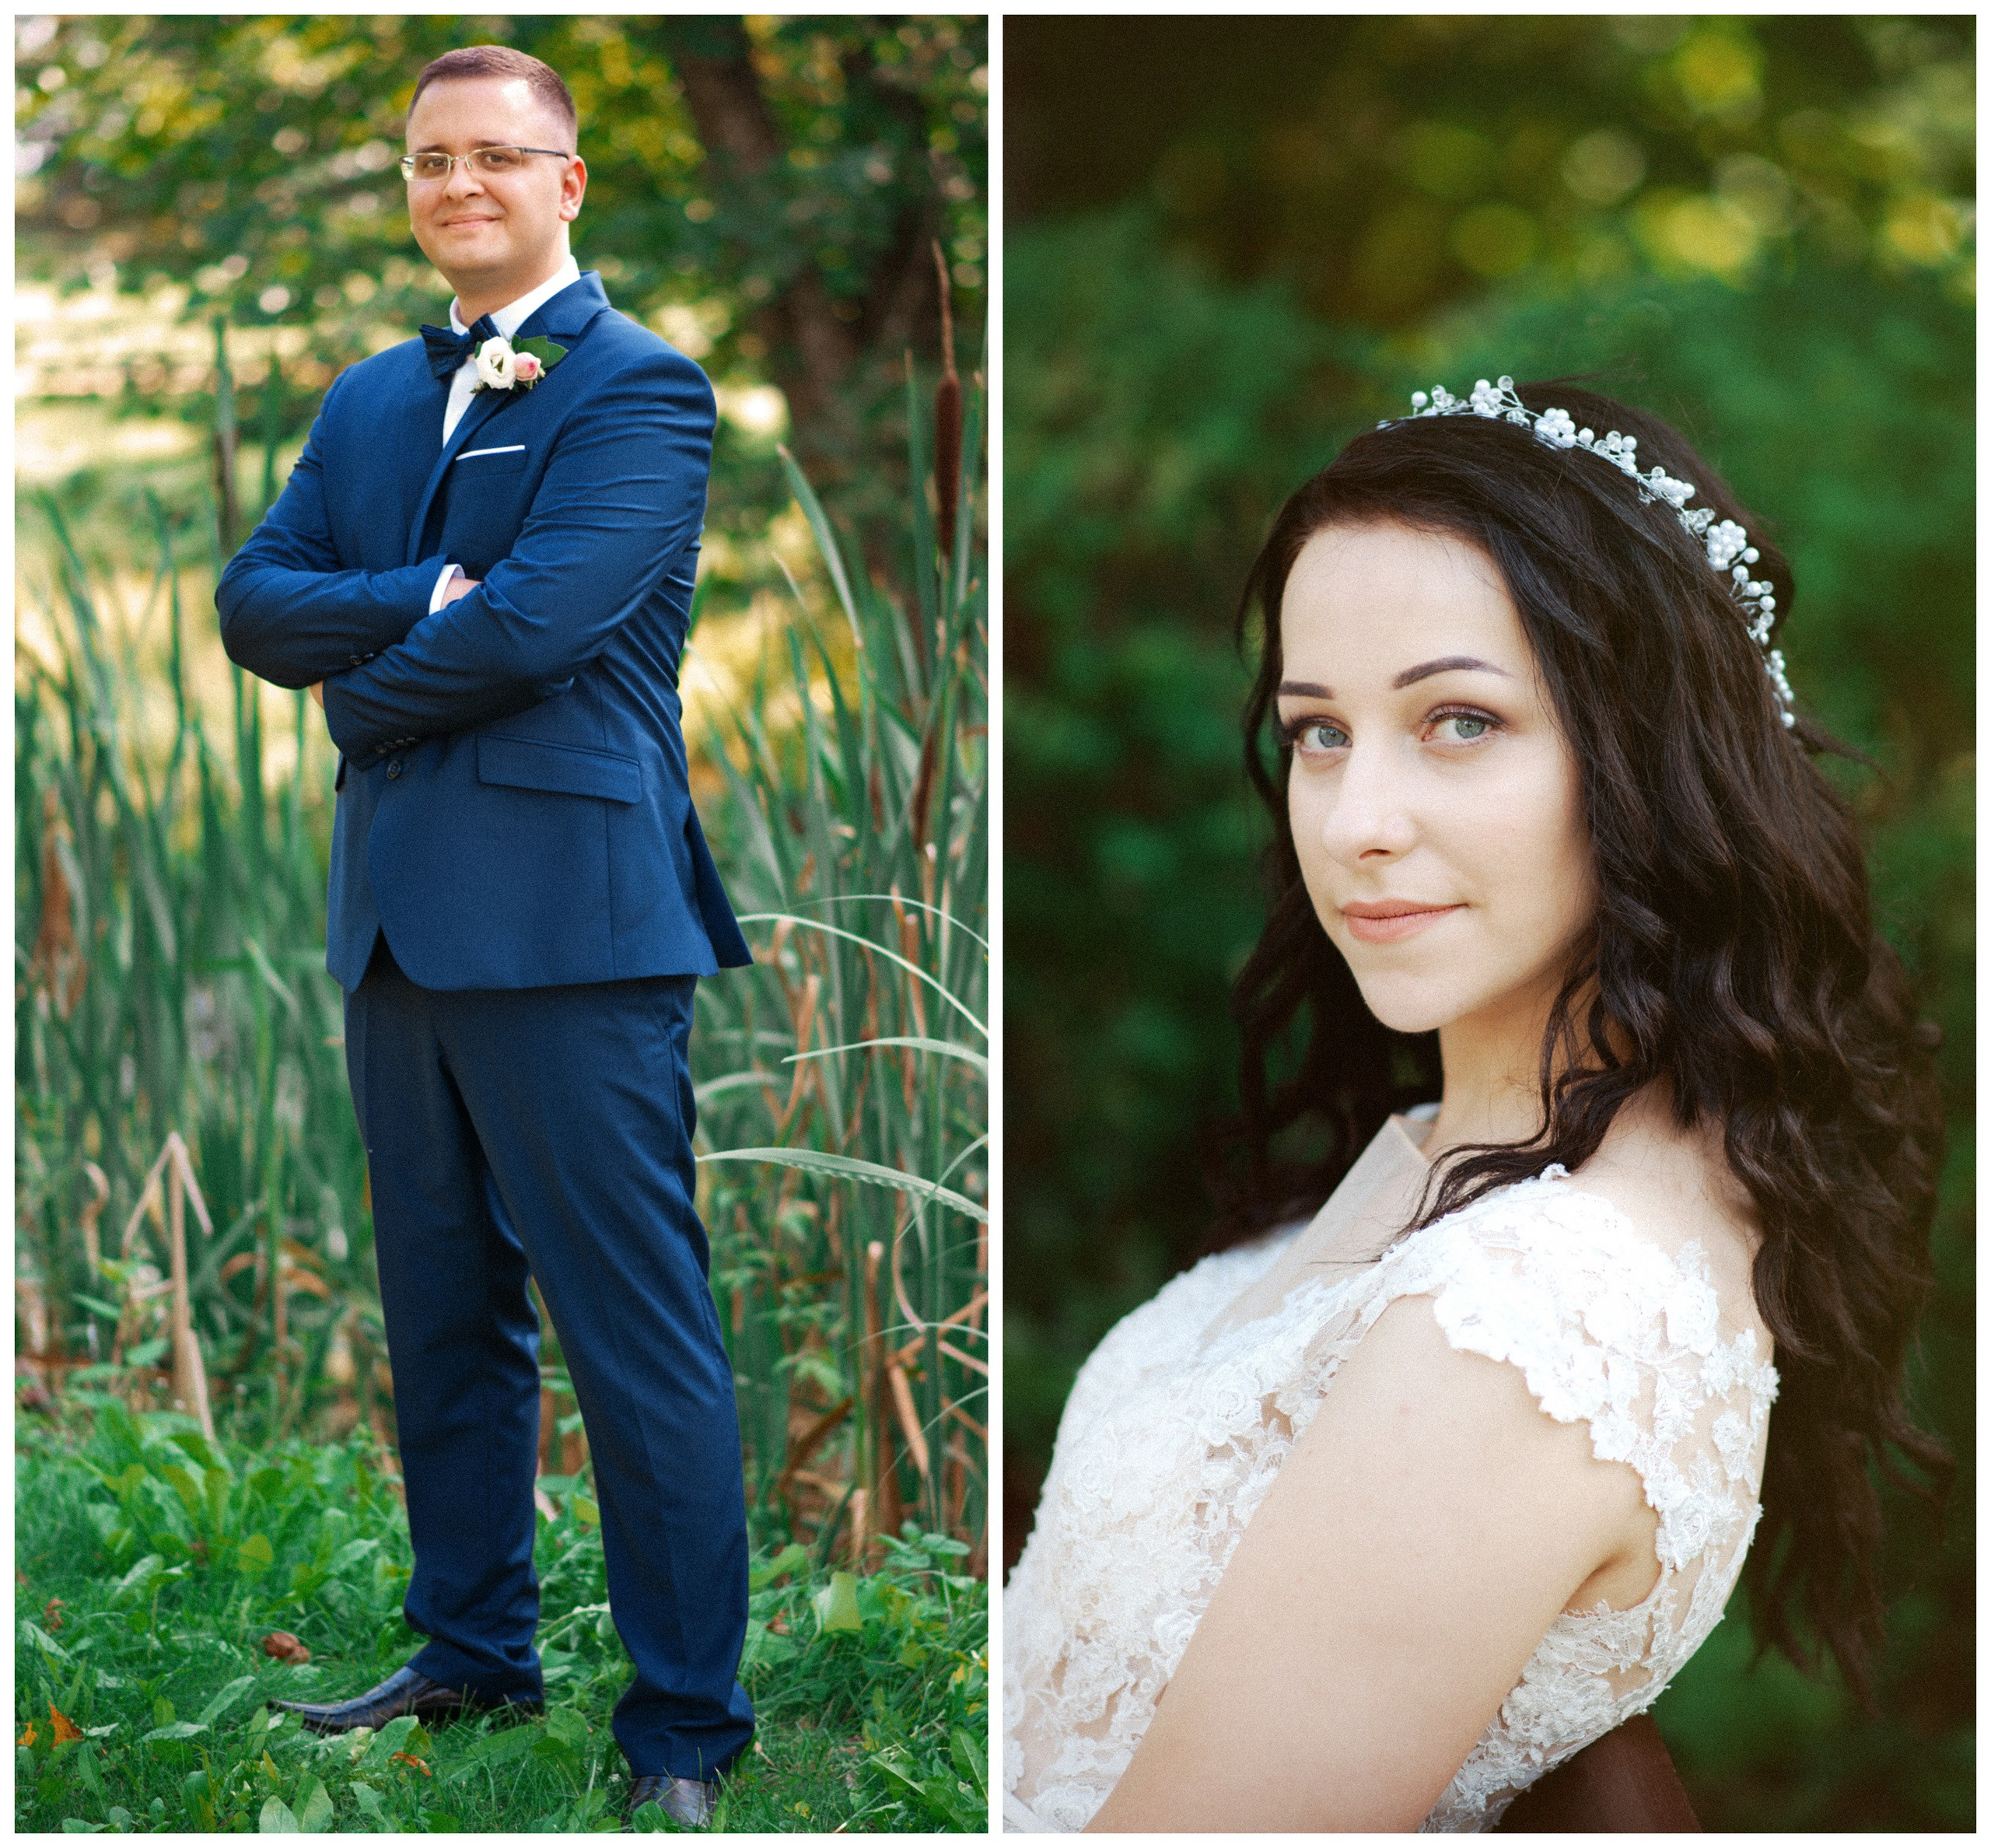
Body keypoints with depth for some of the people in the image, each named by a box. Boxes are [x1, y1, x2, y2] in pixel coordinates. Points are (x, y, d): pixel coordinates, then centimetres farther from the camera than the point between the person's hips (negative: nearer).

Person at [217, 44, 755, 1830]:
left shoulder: (641, 387, -4)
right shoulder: (371, 398, 18)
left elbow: (535, 622, -17)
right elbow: (255, 602, 6)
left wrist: (364, 690, -1)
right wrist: (427, 595, -11)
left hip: (568, 920, -7)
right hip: (403, 917, 8)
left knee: (640, 1339, -4)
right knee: (445, 1319, 16)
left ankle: (688, 1724, 6)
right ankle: (474, 1650, 31)